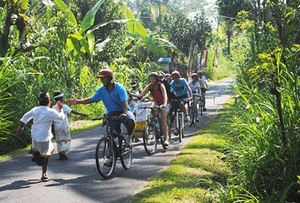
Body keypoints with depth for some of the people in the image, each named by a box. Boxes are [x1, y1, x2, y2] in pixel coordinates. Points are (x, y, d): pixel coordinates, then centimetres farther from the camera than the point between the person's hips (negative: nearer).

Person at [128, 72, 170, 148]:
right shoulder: (149, 86, -14)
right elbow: (141, 95, -19)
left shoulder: (161, 86, -26)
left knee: (163, 120, -16)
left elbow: (165, 96, -39)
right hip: (156, 103, 6)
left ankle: (166, 139, -15)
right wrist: (131, 94, -33)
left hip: (163, 104, -5)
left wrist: (164, 104, -58)